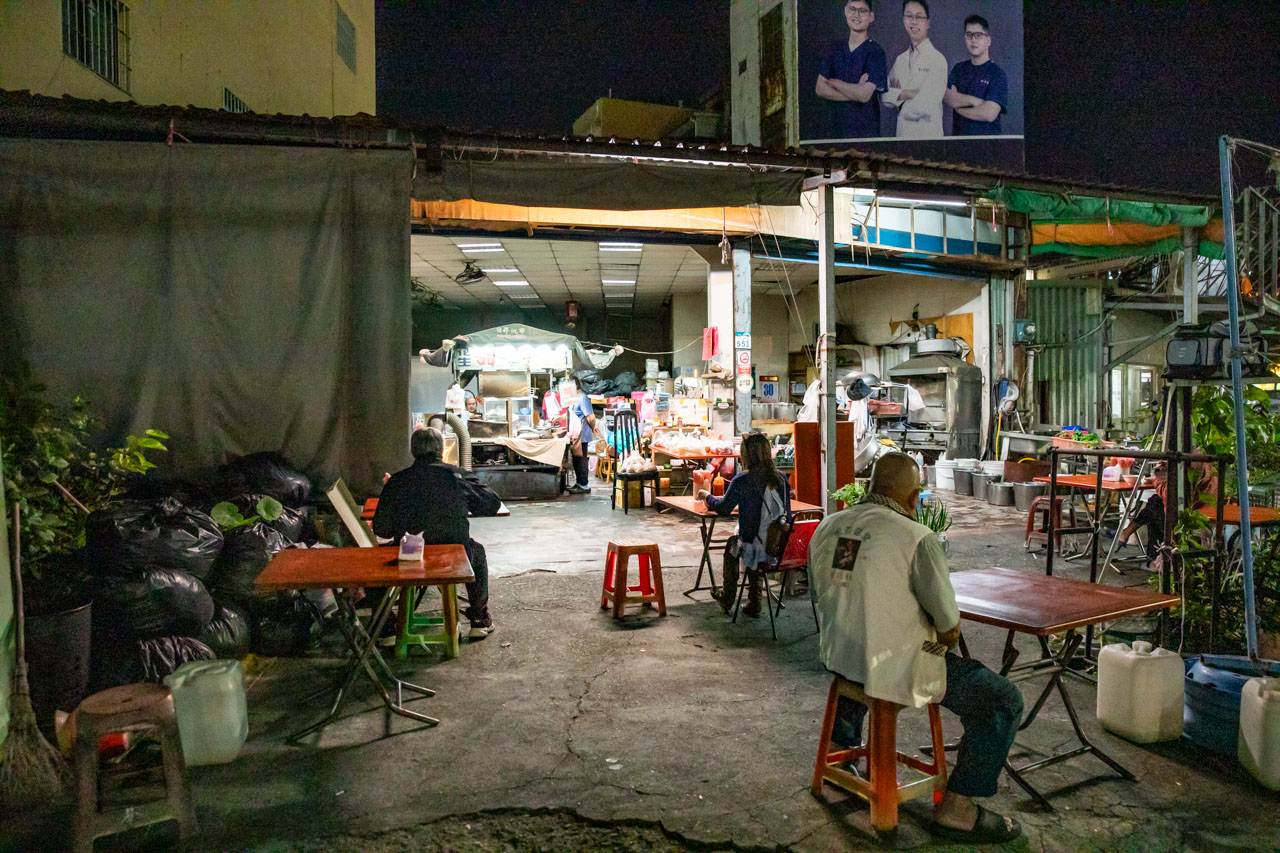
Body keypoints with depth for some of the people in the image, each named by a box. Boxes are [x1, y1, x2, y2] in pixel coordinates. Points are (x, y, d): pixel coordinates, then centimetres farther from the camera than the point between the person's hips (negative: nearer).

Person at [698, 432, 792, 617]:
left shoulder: (741, 481, -15)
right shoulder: (781, 479, -3)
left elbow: (723, 508, -1)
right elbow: (787, 515, 8)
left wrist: (707, 496, 19)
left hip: (755, 549, -4)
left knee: (732, 545, 28)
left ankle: (727, 599, 41)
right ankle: (754, 604, 35)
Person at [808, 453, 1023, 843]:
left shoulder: (827, 527, -1)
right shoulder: (917, 537, -20)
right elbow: (950, 630, -13)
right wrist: (944, 634, 10)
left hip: (836, 657, 7)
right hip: (896, 671, -7)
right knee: (1003, 700, 6)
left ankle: (844, 741, 56)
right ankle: (956, 807, 9)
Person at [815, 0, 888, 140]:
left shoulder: (876, 52, -8)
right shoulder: (834, 50, 7)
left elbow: (864, 95, -18)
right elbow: (820, 89, -2)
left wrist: (833, 82, -7)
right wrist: (854, 93, -13)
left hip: (867, 131, -4)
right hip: (837, 127, 4)